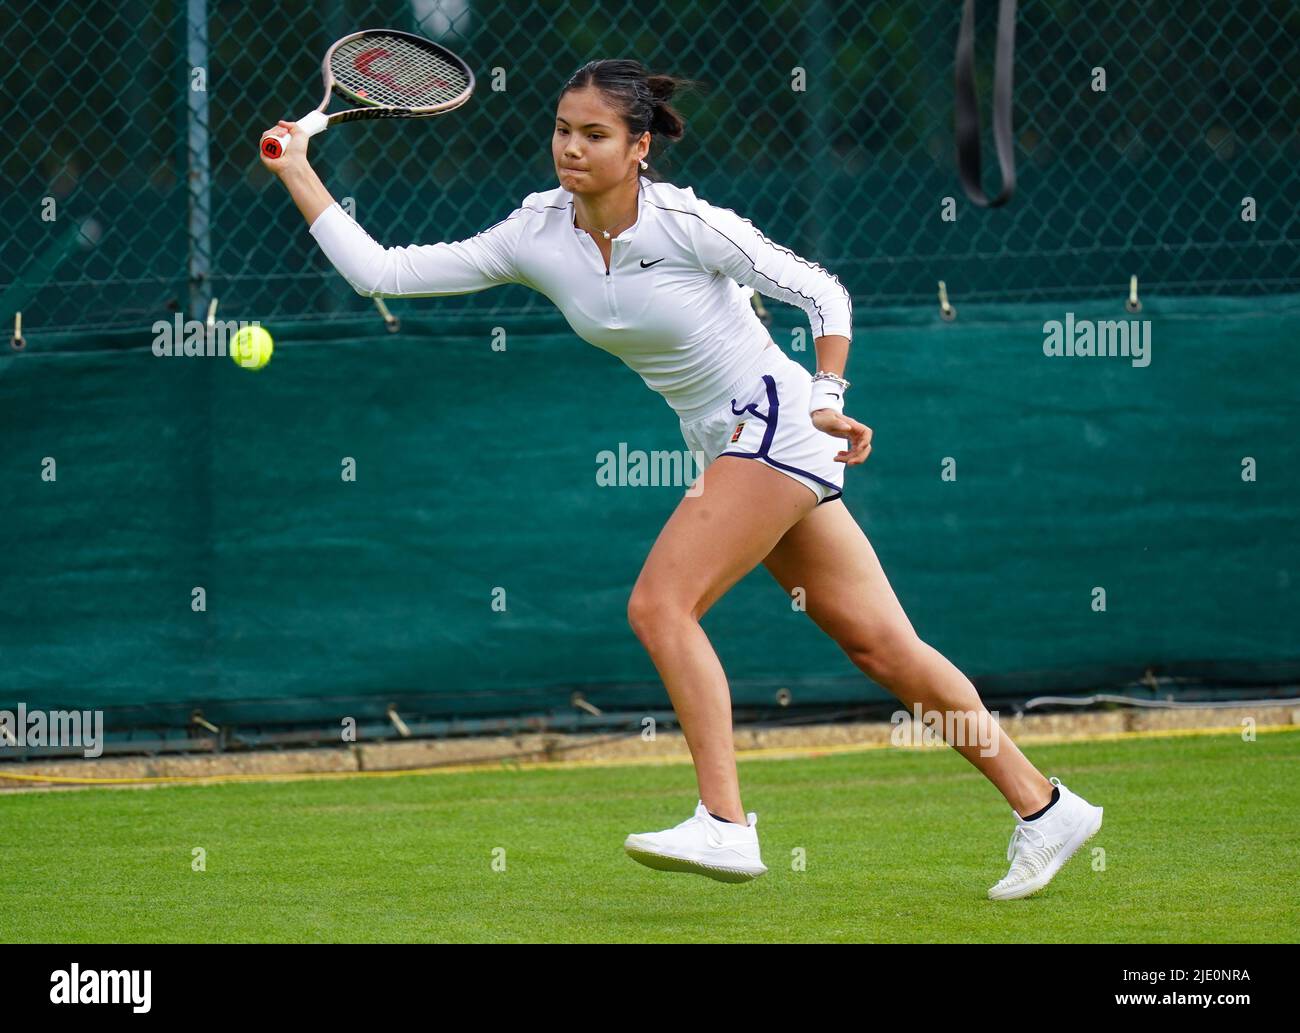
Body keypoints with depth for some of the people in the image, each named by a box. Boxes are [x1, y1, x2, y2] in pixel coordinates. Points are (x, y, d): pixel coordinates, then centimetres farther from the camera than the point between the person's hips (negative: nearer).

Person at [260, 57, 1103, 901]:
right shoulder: (535, 238, -2)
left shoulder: (687, 225, -18)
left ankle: (725, 825, -20)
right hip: (726, 448, 7)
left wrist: (827, 401, -16)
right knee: (880, 645, 7)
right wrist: (299, 174, -7)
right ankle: (1043, 807, 14)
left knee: (660, 604, -19)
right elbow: (380, 272, -2)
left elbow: (824, 292, -8)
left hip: (776, 419, -7)